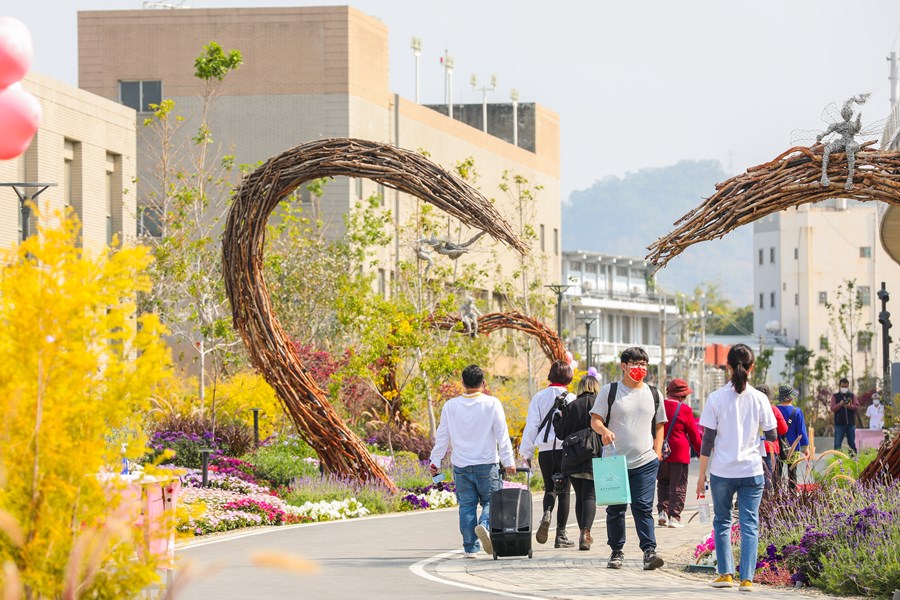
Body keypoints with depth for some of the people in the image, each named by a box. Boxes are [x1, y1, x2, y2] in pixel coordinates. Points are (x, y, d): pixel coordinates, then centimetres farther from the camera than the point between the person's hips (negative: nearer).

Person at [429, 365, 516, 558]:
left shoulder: (450, 406, 1)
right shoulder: (492, 404, -6)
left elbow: (442, 437, 6)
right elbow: (502, 435, -4)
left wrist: (436, 462, 14)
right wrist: (509, 462, 1)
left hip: (461, 466, 2)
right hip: (486, 465, -2)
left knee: (466, 506, 8)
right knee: (490, 501, 7)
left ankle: (470, 547, 6)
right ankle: (485, 525, -23)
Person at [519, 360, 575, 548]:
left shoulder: (539, 397, 3)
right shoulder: (571, 399, -3)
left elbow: (531, 426, 3)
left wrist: (526, 453, 7)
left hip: (545, 450, 2)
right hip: (566, 448, -2)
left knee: (550, 488, 15)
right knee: (563, 491, 6)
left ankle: (547, 513, -17)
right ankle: (561, 535, 4)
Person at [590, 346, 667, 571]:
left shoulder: (653, 394, 13)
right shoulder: (610, 391, 4)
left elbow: (659, 426, 19)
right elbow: (595, 419, 1)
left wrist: (657, 453, 9)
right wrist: (604, 431, -21)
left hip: (645, 462, 1)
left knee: (643, 507, -9)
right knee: (615, 509, 6)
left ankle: (649, 551, -14)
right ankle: (616, 552, 16)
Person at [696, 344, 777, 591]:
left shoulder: (717, 398, -5)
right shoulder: (759, 399, -2)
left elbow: (708, 440, -4)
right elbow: (772, 436, 4)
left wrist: (701, 474, 3)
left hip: (722, 471, 0)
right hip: (752, 470, 0)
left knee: (722, 521, 15)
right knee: (749, 525, 3)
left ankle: (725, 573, 12)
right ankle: (747, 578, -3)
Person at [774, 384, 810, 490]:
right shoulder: (797, 412, -10)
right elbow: (802, 431, -8)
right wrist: (806, 448, -1)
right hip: (793, 448, -1)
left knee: (777, 474, 8)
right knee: (792, 474, 7)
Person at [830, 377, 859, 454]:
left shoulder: (852, 396, 11)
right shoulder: (835, 396, 8)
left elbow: (857, 406, -1)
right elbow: (833, 408, -2)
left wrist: (850, 406, -22)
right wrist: (840, 404, -20)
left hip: (851, 423, 1)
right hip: (839, 423, -1)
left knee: (852, 443, 5)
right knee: (837, 444, -5)